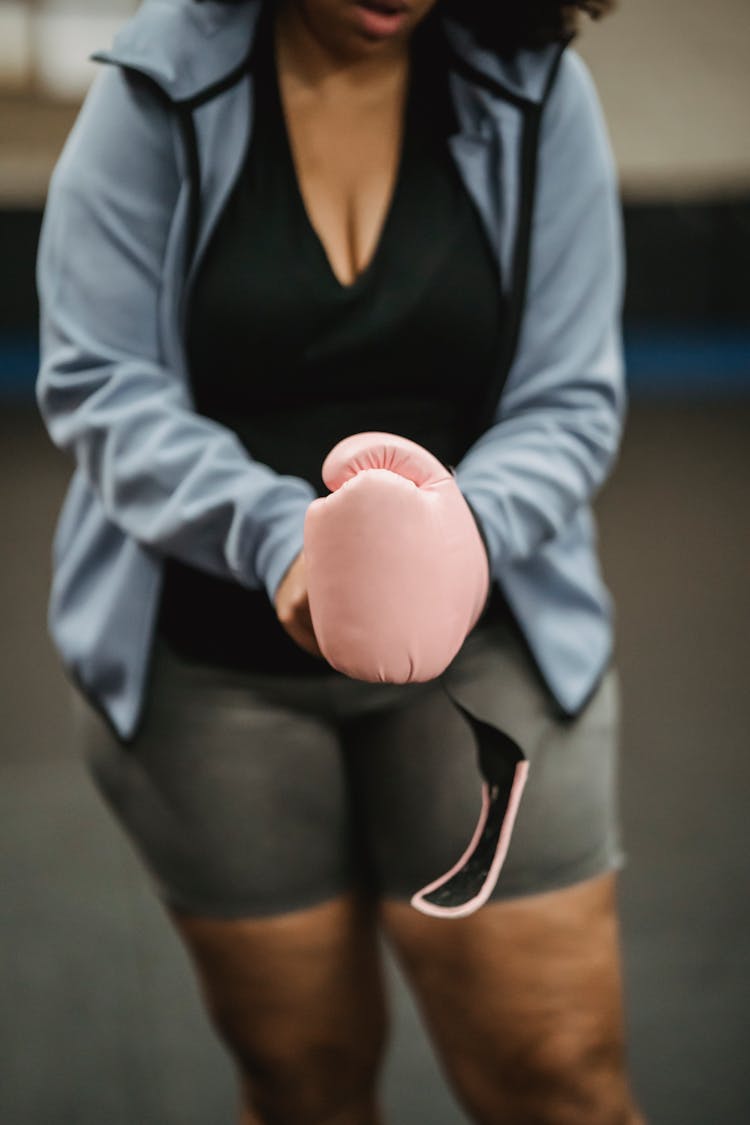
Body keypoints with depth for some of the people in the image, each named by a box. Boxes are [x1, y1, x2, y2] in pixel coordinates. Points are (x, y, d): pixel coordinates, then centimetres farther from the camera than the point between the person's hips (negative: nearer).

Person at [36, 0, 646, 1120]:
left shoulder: (539, 94, -5)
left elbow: (568, 401, -4)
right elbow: (99, 388, -10)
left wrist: (459, 533, -25)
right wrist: (277, 534, -27)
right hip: (210, 666, 0)